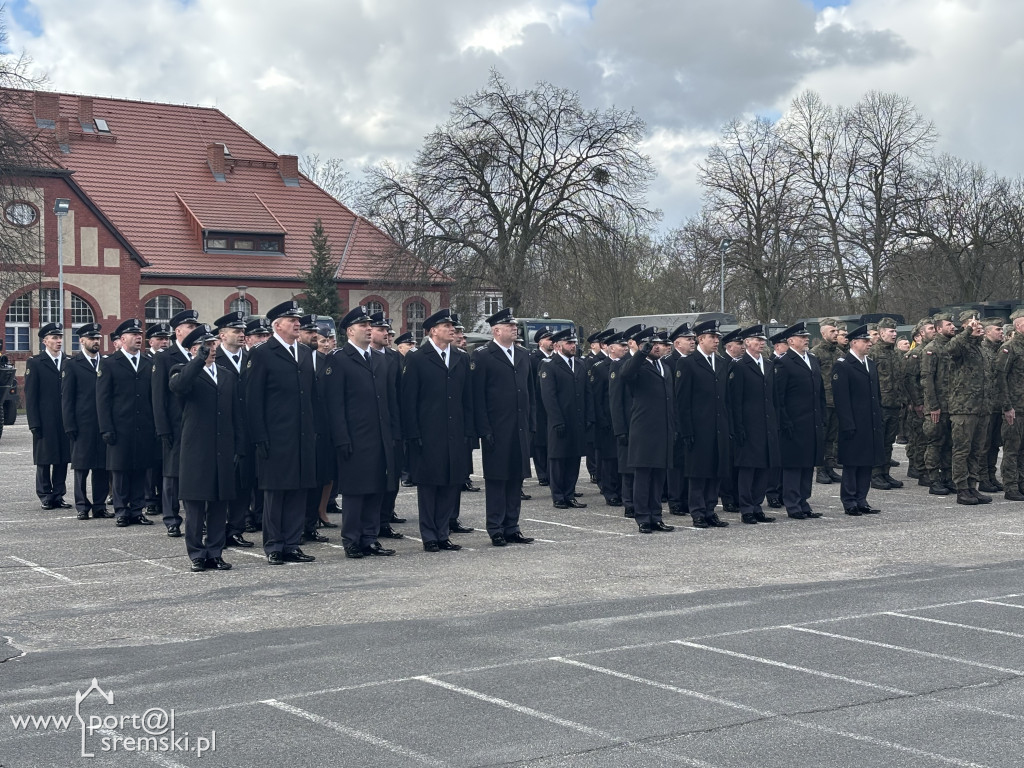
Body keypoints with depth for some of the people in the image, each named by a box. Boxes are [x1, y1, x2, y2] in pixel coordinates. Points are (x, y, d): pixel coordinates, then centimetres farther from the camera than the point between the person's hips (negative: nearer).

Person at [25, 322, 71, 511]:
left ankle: (58, 495, 14)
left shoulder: (69, 363, 8)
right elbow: (30, 396, -3)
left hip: (65, 420, 3)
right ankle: (45, 497, 13)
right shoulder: (35, 363, 0)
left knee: (63, 459, 5)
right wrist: (34, 423, -9)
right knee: (44, 460, 4)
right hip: (45, 422, -3)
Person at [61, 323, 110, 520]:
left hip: (104, 424, 3)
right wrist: (70, 426, -8)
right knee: (81, 467, 2)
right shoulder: (72, 366, 2)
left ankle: (100, 505, 11)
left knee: (103, 467, 4)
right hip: (83, 425, -3)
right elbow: (66, 398, -1)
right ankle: (82, 506, 10)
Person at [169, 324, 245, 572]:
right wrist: (200, 360, -26)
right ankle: (197, 555, 8)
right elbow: (177, 386, -25)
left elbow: (238, 415, 15)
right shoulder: (184, 371, 2)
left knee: (220, 505, 7)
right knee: (195, 506, 0)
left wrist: (239, 448, 8)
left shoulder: (228, 376, 17)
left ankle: (215, 553, 14)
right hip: (196, 449, -4)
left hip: (224, 451, 4)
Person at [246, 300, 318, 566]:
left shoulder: (305, 354, 15)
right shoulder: (262, 354, -3)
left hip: (303, 438, 6)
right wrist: (260, 438, -11)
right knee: (274, 492, 2)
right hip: (276, 439, -6)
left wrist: (314, 429, 10)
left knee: (298, 492, 7)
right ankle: (274, 547, 10)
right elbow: (254, 400, -6)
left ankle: (292, 545, 14)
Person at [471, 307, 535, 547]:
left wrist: (530, 423, 11)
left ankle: (512, 527, 17)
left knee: (516, 479, 10)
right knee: (496, 479, 1)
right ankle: (496, 529, 7)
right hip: (496, 430, -6)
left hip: (520, 429, 6)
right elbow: (477, 396, -10)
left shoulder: (522, 355, 14)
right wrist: (484, 429, -14)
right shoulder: (482, 356, -6)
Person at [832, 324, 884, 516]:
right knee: (851, 463, -1)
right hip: (854, 426, -7)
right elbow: (840, 398, -14)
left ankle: (861, 500, 16)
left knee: (867, 463, 9)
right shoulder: (842, 365, -9)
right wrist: (848, 424, -18)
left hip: (871, 424, 7)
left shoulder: (871, 364, 16)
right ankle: (849, 502, 6)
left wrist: (879, 419, 15)